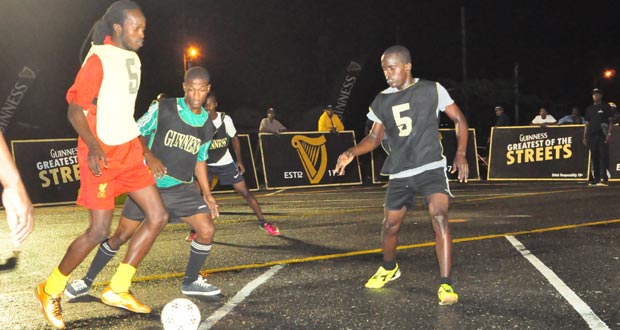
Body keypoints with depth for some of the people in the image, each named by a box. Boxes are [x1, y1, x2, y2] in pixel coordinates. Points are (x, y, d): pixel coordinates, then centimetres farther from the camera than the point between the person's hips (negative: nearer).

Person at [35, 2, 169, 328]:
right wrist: (93, 146, -29)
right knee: (100, 230, -9)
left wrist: (143, 148, 25)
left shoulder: (132, 58, 13)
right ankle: (50, 291, 13)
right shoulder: (99, 59, -13)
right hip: (101, 154, -9)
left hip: (128, 151, 9)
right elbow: (74, 109, -15)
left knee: (158, 216, 3)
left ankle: (118, 290, 12)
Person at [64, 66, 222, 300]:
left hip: (182, 188, 3)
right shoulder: (163, 109, -8)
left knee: (207, 230, -11)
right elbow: (135, 134, -3)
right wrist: (149, 157, -19)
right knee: (122, 235, 0)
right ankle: (87, 281, 19)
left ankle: (191, 282, 12)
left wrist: (207, 194, 10)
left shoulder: (207, 125, 5)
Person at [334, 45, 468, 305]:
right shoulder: (382, 101, 4)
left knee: (439, 217, -23)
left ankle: (445, 285, -19)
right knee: (390, 225, 12)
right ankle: (389, 269, 41)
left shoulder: (432, 90, -4)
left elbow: (459, 120, 3)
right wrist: (351, 153, -7)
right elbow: (375, 137, 10)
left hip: (431, 168, -4)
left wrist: (461, 154, -8)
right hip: (399, 174, 4)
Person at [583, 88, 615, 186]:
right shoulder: (589, 108, 19)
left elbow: (611, 121, 1)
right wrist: (585, 137, 12)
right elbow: (587, 124, 19)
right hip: (592, 136, 5)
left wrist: (609, 134, -11)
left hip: (602, 135, -5)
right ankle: (595, 179, 10)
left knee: (603, 156, -10)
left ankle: (603, 179, -14)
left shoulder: (606, 107, 6)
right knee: (594, 157, 5)